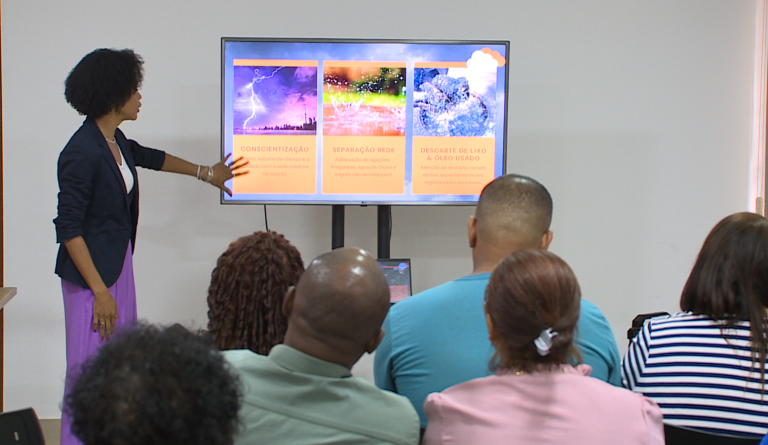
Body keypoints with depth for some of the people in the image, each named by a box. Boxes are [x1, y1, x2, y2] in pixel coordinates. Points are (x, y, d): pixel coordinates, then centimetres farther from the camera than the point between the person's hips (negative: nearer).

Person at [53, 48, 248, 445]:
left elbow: (148, 157, 29)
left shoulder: (115, 140, 7)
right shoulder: (82, 153, -20)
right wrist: (99, 291, -21)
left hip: (119, 266, 10)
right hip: (92, 272, -10)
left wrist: (205, 173, 41)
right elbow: (68, 228, -20)